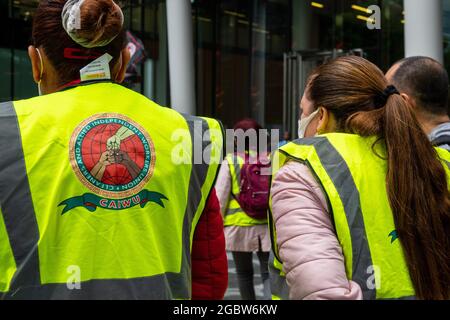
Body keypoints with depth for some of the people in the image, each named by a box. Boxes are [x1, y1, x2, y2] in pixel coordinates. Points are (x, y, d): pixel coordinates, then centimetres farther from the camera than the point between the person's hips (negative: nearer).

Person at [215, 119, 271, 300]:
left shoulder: (230, 162, -6)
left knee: (244, 272, 15)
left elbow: (220, 197, -6)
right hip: (267, 226, 1)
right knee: (268, 272, 6)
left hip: (239, 227, 0)